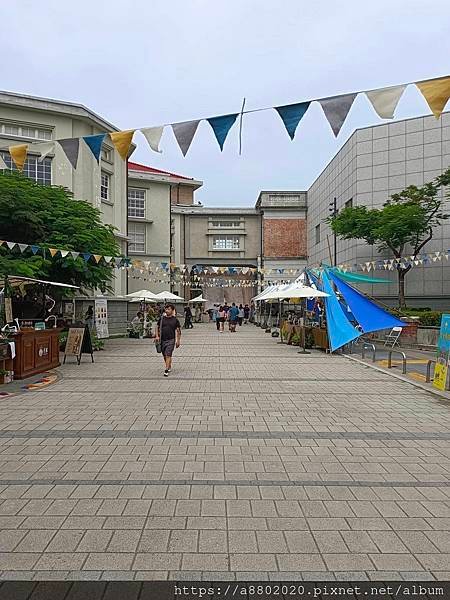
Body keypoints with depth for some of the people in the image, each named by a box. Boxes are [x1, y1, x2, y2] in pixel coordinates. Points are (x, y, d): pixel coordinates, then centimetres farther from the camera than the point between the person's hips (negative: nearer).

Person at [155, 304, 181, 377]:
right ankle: (169, 366, 33)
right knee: (164, 355, 13)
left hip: (171, 340, -4)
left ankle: (166, 370, -10)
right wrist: (157, 336, 1)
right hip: (162, 340, 4)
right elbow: (158, 327, 14)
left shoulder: (175, 320, -1)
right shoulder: (162, 318, 5)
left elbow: (178, 331, 4)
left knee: (168, 355, -12)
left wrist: (178, 340, 1)